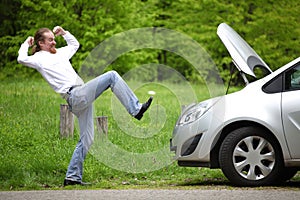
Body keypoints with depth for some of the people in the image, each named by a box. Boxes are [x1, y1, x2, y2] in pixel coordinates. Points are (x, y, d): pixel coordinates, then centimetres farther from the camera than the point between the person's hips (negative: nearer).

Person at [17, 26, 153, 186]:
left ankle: (72, 177, 9)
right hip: (75, 96, -9)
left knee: (86, 139, 7)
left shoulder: (59, 53, 27)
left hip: (82, 98, 9)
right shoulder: (39, 58, 3)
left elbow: (74, 45, 45)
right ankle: (135, 109, -14)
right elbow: (22, 59, -15)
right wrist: (26, 44, 1)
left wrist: (64, 33, 31)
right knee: (112, 76, -15)